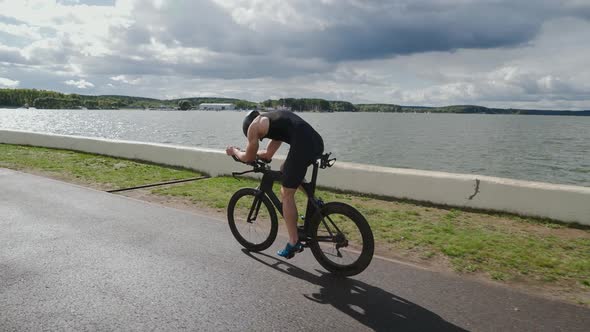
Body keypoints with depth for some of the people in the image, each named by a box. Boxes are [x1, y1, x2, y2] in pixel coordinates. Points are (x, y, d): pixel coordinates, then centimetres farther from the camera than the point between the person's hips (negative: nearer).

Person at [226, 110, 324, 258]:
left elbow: (248, 158, 19)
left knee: (286, 195, 5)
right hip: (317, 142, 9)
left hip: (303, 145, -8)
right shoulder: (273, 118, 35)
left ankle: (293, 243, 11)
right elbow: (268, 154, 39)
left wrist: (234, 151, 38)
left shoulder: (253, 126, 11)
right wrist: (246, 151, 49)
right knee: (284, 171, 31)